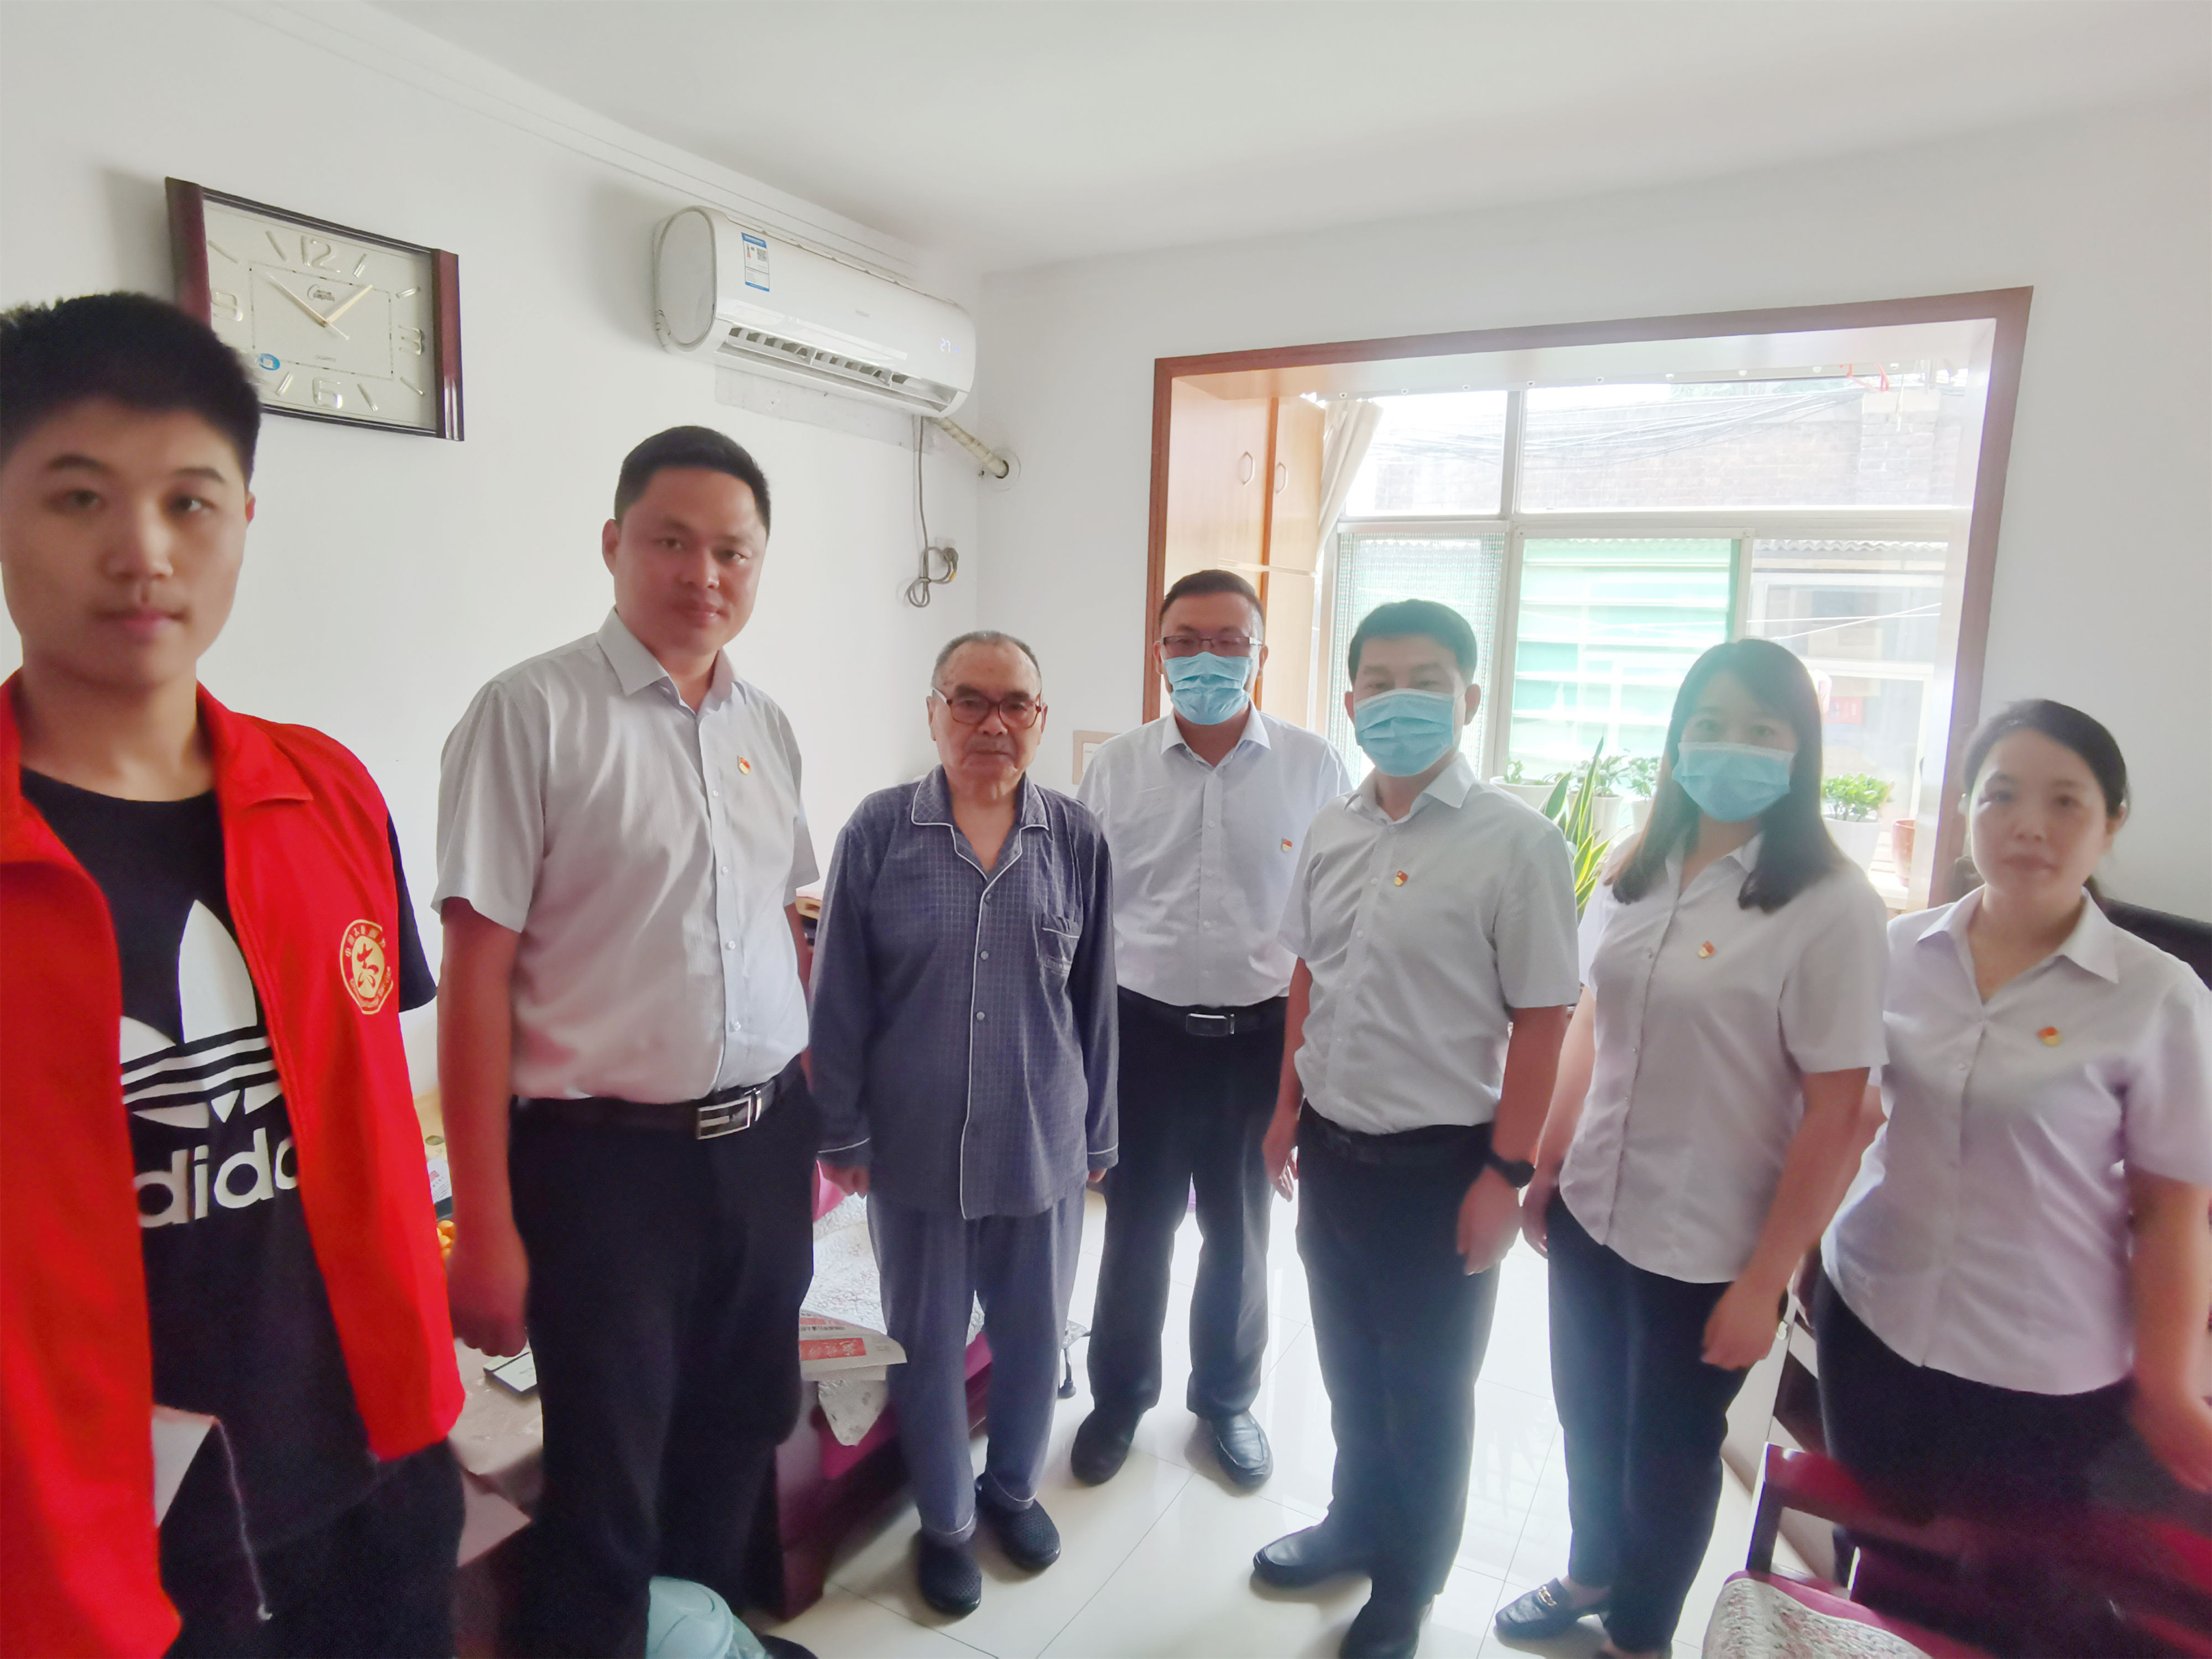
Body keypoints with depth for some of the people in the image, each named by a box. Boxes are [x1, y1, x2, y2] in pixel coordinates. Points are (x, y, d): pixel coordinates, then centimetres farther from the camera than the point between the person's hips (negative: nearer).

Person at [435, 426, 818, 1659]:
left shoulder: (767, 726, 6)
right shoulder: (534, 713, -11)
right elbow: (476, 972, -13)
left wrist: (815, 1100, 12)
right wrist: (485, 1223, -13)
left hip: (765, 1144, 6)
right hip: (607, 1155, -6)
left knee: (742, 1431, 23)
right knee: (607, 1484, 11)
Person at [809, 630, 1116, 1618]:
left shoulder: (1077, 841, -4)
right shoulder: (878, 832, -8)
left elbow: (1094, 1001, 2)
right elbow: (840, 997, -3)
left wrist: (1097, 1133, 7)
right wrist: (842, 1131, -1)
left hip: (1042, 1144, 2)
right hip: (915, 1146, -1)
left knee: (1032, 1330, 18)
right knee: (926, 1340, 16)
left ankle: (1013, 1486, 47)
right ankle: (945, 1521, 41)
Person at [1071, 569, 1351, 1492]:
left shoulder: (1313, 769, -4)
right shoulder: (1114, 769, -1)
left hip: (1262, 1034, 0)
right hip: (1144, 1032, 1)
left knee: (1239, 1231, 17)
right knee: (1137, 1229, 14)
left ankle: (1227, 1396, 40)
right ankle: (1120, 1396, 38)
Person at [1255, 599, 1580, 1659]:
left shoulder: (1516, 843, -15)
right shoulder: (1332, 829, 2)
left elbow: (1542, 1017, -14)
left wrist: (1506, 1174, -14)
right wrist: (1290, 1107, 11)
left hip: (1438, 1162, -5)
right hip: (1331, 1146, 5)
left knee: (1427, 1388, 16)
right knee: (1349, 1363, 23)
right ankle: (1358, 1522, 48)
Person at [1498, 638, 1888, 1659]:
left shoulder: (1832, 908, -16)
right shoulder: (1635, 873, 0)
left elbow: (1837, 1115, -15)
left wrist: (1764, 1282, -13)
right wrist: (1546, 1167, 10)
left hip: (1707, 1249, -5)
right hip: (1590, 1216, 5)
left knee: (1669, 1450, 17)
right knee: (1588, 1418, 22)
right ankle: (1592, 1572, 51)